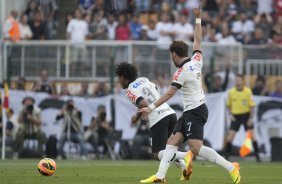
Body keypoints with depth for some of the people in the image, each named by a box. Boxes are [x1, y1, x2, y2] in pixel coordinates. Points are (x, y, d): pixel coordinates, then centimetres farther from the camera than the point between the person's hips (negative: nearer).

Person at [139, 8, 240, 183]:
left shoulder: (182, 72, -14)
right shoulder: (196, 60, 8)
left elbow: (169, 94, -17)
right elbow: (198, 40, 22)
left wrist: (152, 107, -16)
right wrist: (198, 19, 28)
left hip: (195, 111, -10)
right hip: (190, 111, 10)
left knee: (196, 147, -19)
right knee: (172, 141, 3)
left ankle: (231, 167, -19)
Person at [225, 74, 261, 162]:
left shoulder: (248, 91, -9)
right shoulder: (231, 92, -2)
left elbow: (252, 105, -5)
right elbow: (229, 104, 11)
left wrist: (251, 118, -10)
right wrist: (231, 115, 0)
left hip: (246, 114, -1)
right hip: (235, 116, 1)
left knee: (251, 134, -6)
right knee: (230, 135, -7)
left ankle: (257, 154, 2)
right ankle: (226, 155, 3)